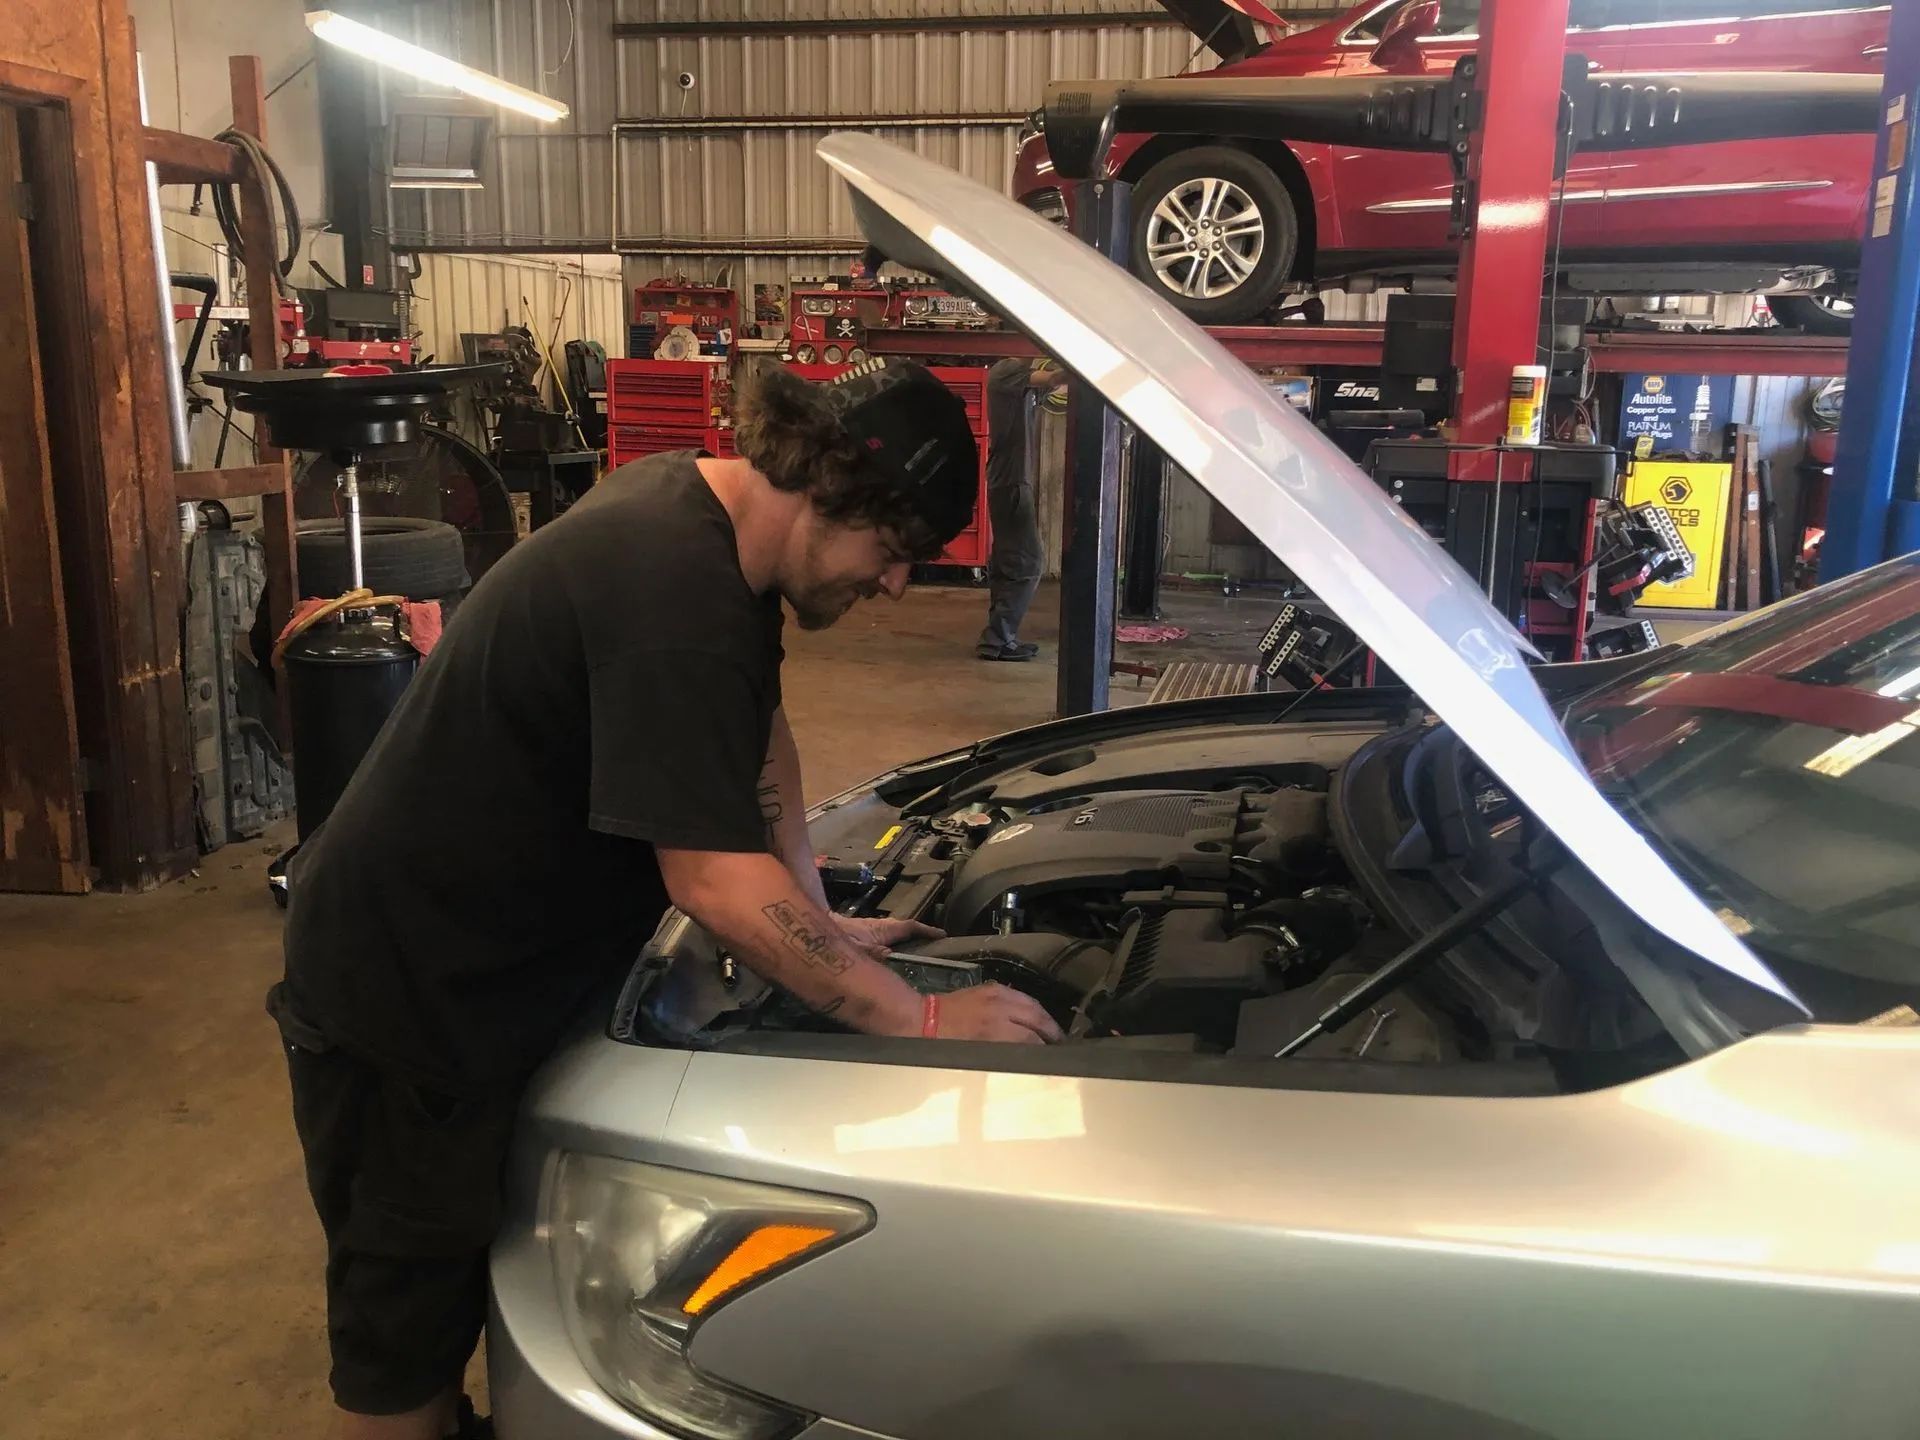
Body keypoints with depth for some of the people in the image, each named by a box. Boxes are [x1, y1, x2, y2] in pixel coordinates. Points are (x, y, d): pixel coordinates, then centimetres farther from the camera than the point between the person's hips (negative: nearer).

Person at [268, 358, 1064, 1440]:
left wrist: (821, 922, 3)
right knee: (412, 1294, 9)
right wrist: (920, 1021, -25)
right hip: (404, 983, -9)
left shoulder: (706, 510, -2)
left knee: (460, 1253, 23)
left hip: (479, 957, 9)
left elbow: (760, 735, 9)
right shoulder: (670, 594, -32)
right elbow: (717, 882, -33)